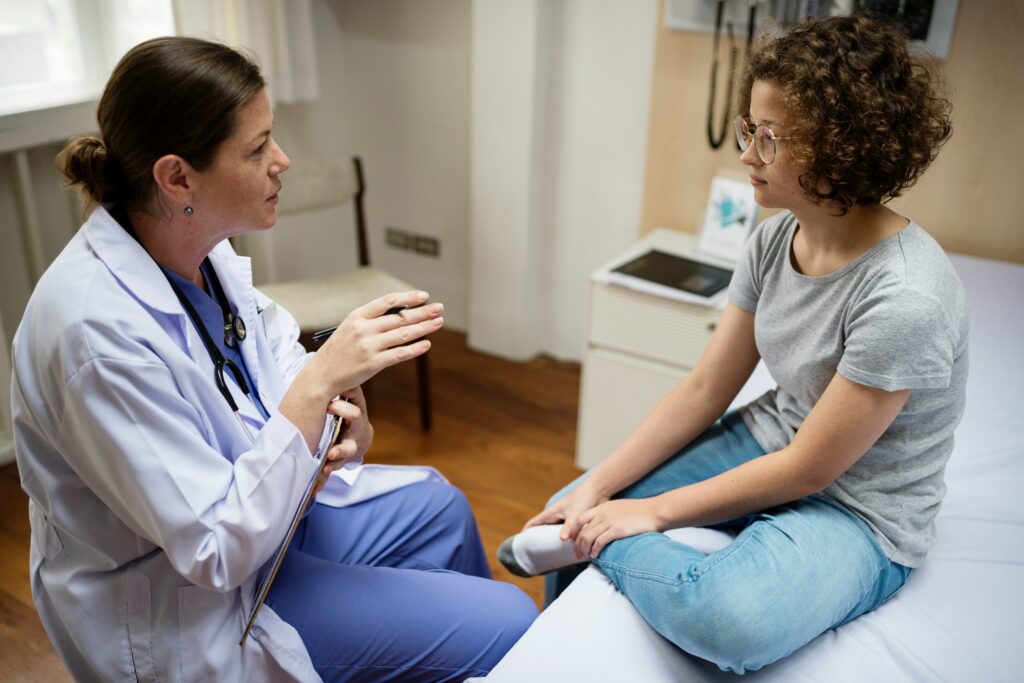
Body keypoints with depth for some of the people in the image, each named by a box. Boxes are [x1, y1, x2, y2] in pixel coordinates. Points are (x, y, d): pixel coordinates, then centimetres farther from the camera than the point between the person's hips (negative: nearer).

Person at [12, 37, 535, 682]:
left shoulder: (200, 245, -9)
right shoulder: (99, 328, -33)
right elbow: (217, 552, -30)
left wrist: (338, 403, -18)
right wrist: (319, 382, -35)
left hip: (257, 511, 8)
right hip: (180, 611, -8)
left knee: (440, 505, 23)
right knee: (507, 625, -8)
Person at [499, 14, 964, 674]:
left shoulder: (906, 297, -29)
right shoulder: (774, 240, -5)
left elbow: (808, 470, -22)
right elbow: (704, 391, -2)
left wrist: (655, 510, -16)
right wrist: (598, 488, -7)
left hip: (858, 513, -7)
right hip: (770, 447, 7)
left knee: (722, 618, -37)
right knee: (569, 509, 5)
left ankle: (600, 542, -8)